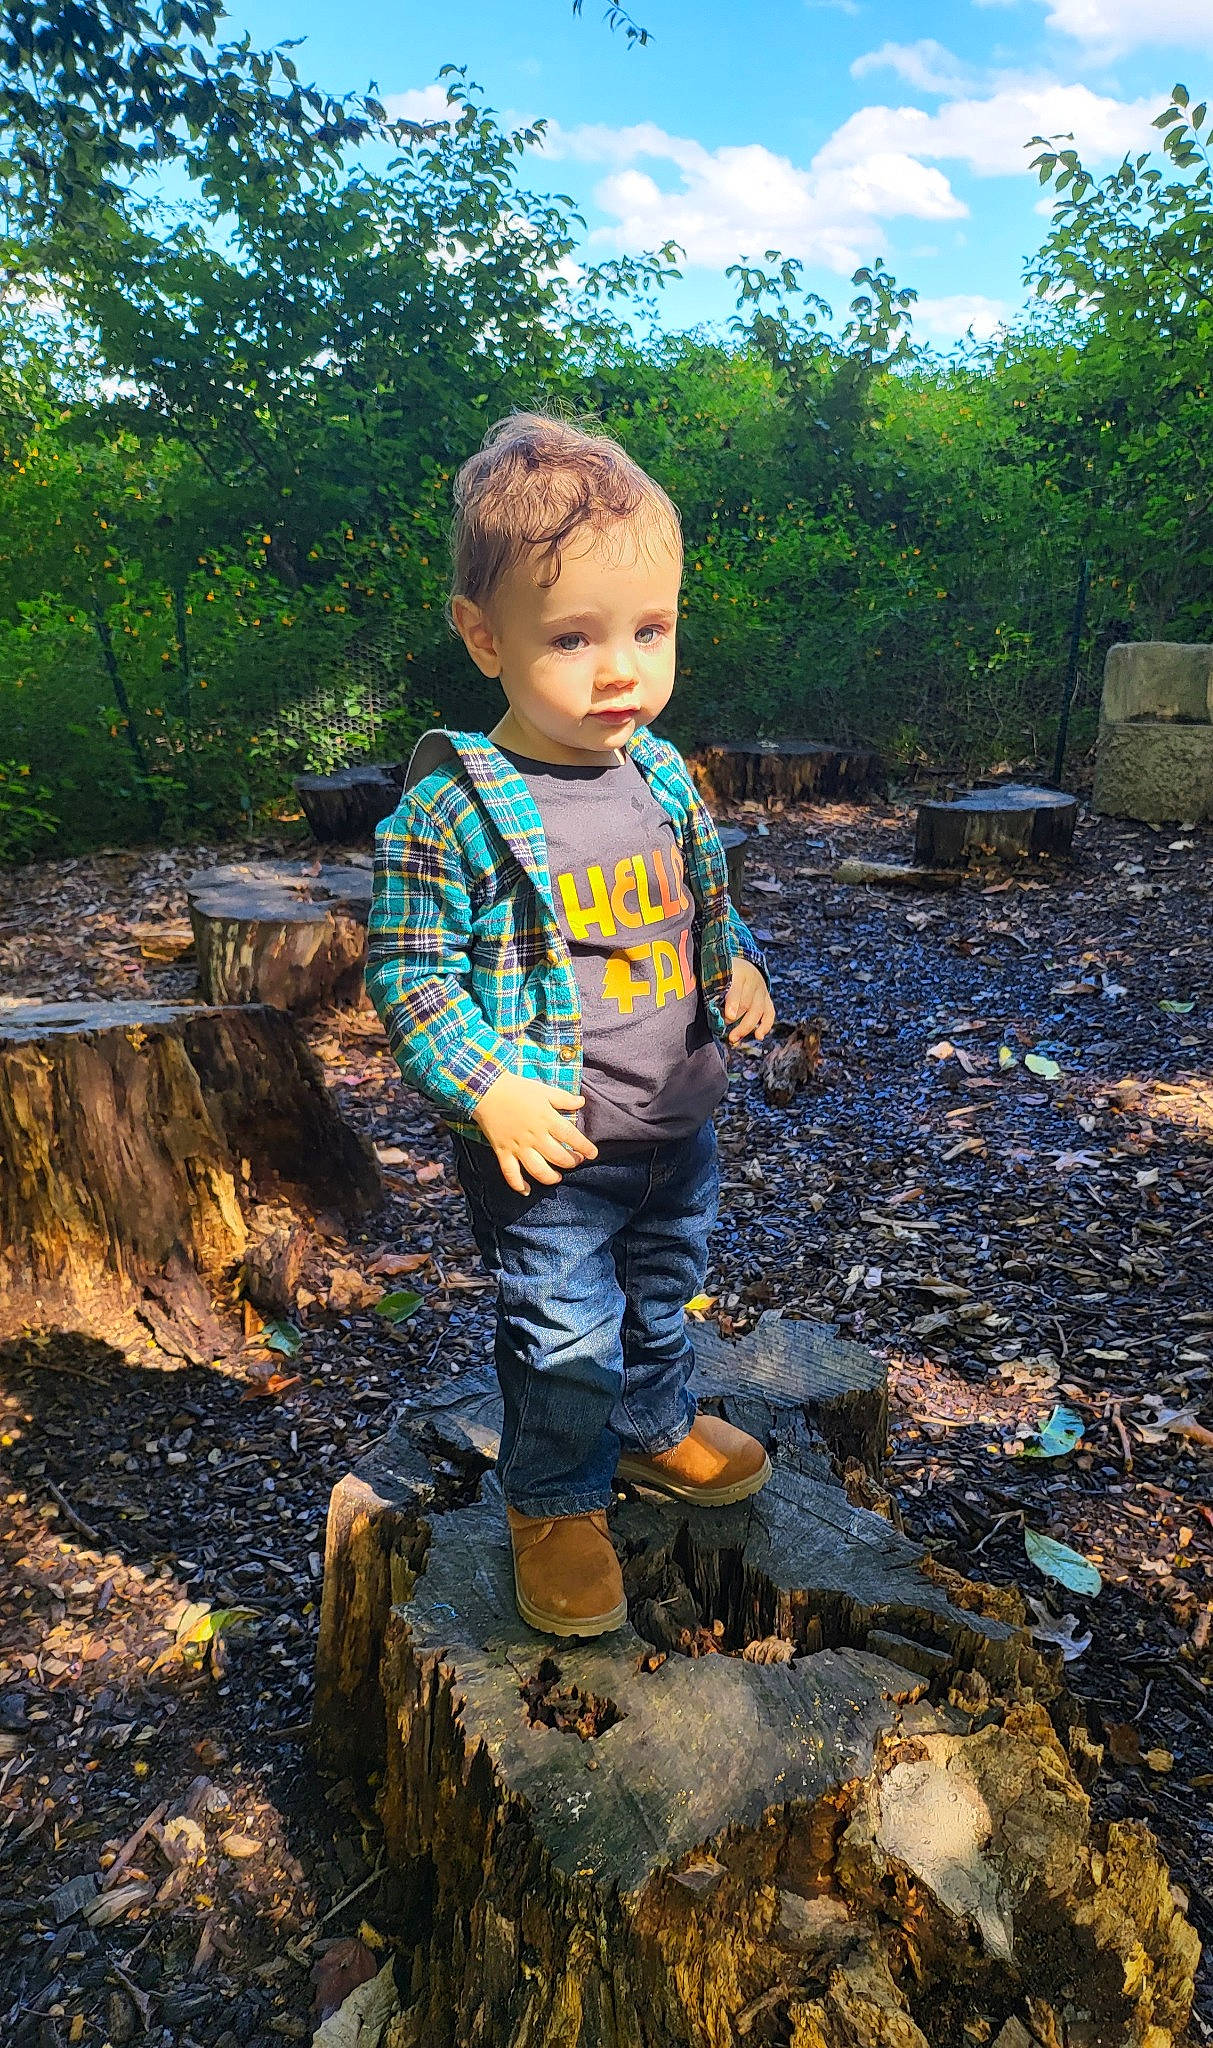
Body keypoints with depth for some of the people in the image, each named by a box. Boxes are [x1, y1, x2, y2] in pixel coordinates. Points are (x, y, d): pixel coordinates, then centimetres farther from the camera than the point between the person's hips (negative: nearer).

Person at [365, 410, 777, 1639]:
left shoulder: (664, 776, 0)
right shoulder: (452, 811, -20)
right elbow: (408, 969, -15)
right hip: (545, 1149, -6)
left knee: (662, 1295, 26)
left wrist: (736, 972, -2)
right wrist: (490, 1090, -23)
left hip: (677, 1128, 6)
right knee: (565, 1342, 8)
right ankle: (554, 1503, 36)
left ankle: (656, 1427, 54)